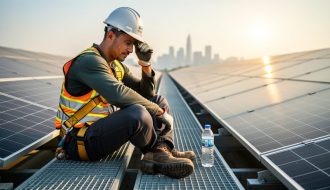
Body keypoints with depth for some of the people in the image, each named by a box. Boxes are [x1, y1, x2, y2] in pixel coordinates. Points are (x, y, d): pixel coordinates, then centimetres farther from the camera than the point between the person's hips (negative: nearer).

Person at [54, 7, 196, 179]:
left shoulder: (117, 66, 10)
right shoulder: (89, 61, -19)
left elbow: (145, 94, 12)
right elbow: (119, 94, -36)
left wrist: (146, 64, -4)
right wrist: (157, 111, -25)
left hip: (105, 130, 10)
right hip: (81, 143, -9)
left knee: (159, 101, 5)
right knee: (137, 114, -36)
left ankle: (160, 154, -16)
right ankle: (160, 151, -5)